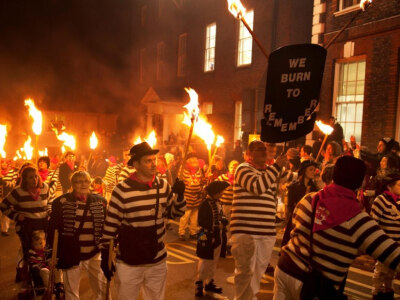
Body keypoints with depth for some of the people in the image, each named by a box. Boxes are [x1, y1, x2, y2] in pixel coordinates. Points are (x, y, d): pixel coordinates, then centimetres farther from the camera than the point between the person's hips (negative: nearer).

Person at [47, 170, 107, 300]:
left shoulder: (100, 201, 1)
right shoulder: (62, 202, -6)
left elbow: (107, 226, 8)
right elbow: (52, 227, -2)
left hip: (95, 255, 2)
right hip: (71, 255, -2)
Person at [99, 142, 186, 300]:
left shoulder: (164, 186, -4)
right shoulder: (122, 190, -15)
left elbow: (175, 213, 7)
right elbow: (110, 225, -9)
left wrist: (179, 195, -12)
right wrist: (105, 257, -6)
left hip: (158, 261, 4)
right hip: (128, 263, -3)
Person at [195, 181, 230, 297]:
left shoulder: (217, 203, 8)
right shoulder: (205, 204, -17)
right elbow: (201, 222, -19)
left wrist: (222, 221, 2)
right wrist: (216, 224, -22)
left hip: (217, 235, 9)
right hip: (207, 236, -9)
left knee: (214, 261, 16)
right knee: (205, 261, -2)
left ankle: (209, 283, 30)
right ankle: (199, 284, 11)